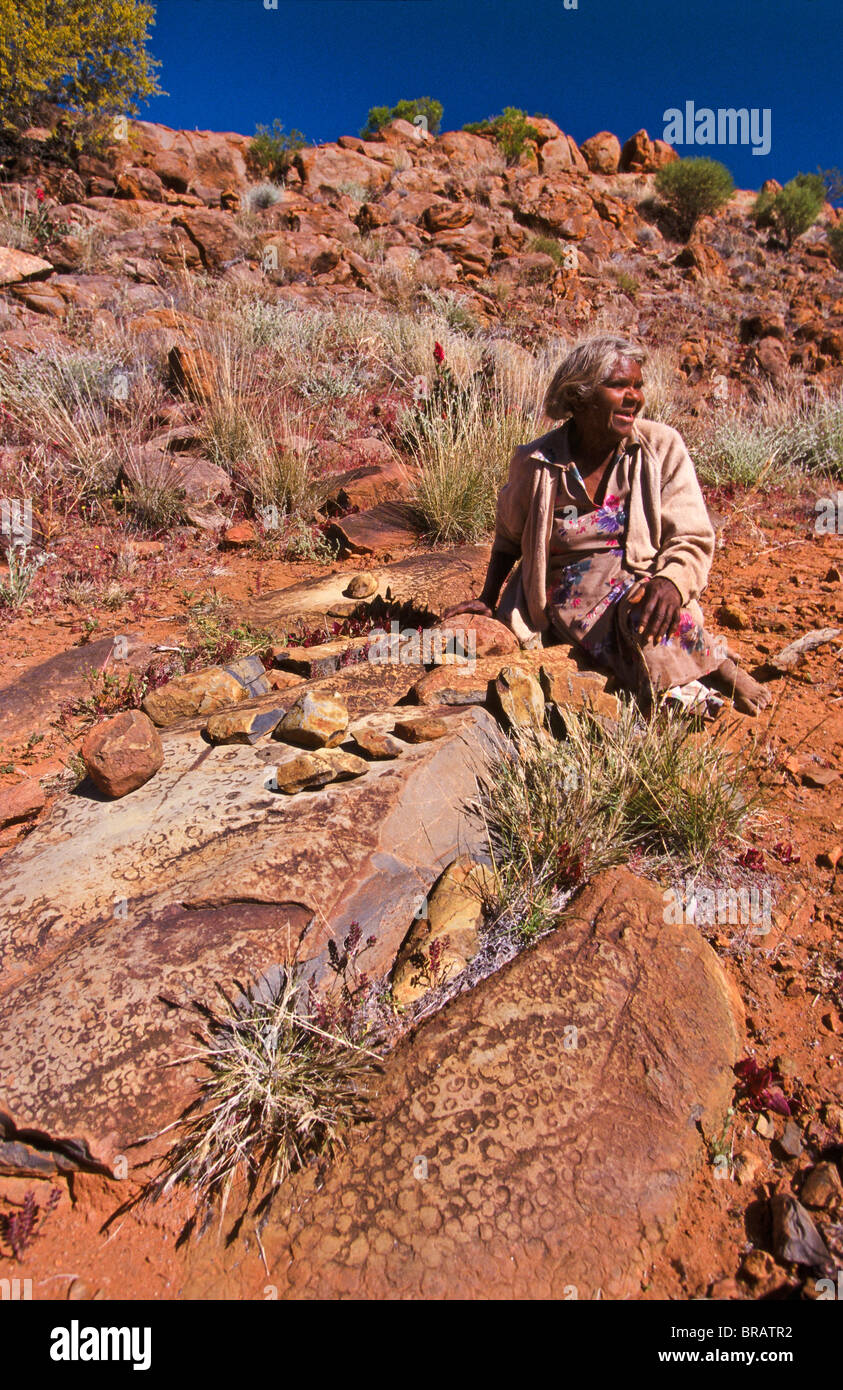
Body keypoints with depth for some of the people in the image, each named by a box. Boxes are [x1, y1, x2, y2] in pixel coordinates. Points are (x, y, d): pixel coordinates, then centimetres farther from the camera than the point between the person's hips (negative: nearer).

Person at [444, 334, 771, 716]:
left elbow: (693, 542, -1)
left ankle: (723, 669, -12)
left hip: (638, 585, -2)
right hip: (567, 603, 2)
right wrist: (489, 599, 11)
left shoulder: (661, 447, 1)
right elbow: (509, 535, 20)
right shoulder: (534, 462, 1)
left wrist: (669, 583, -24)